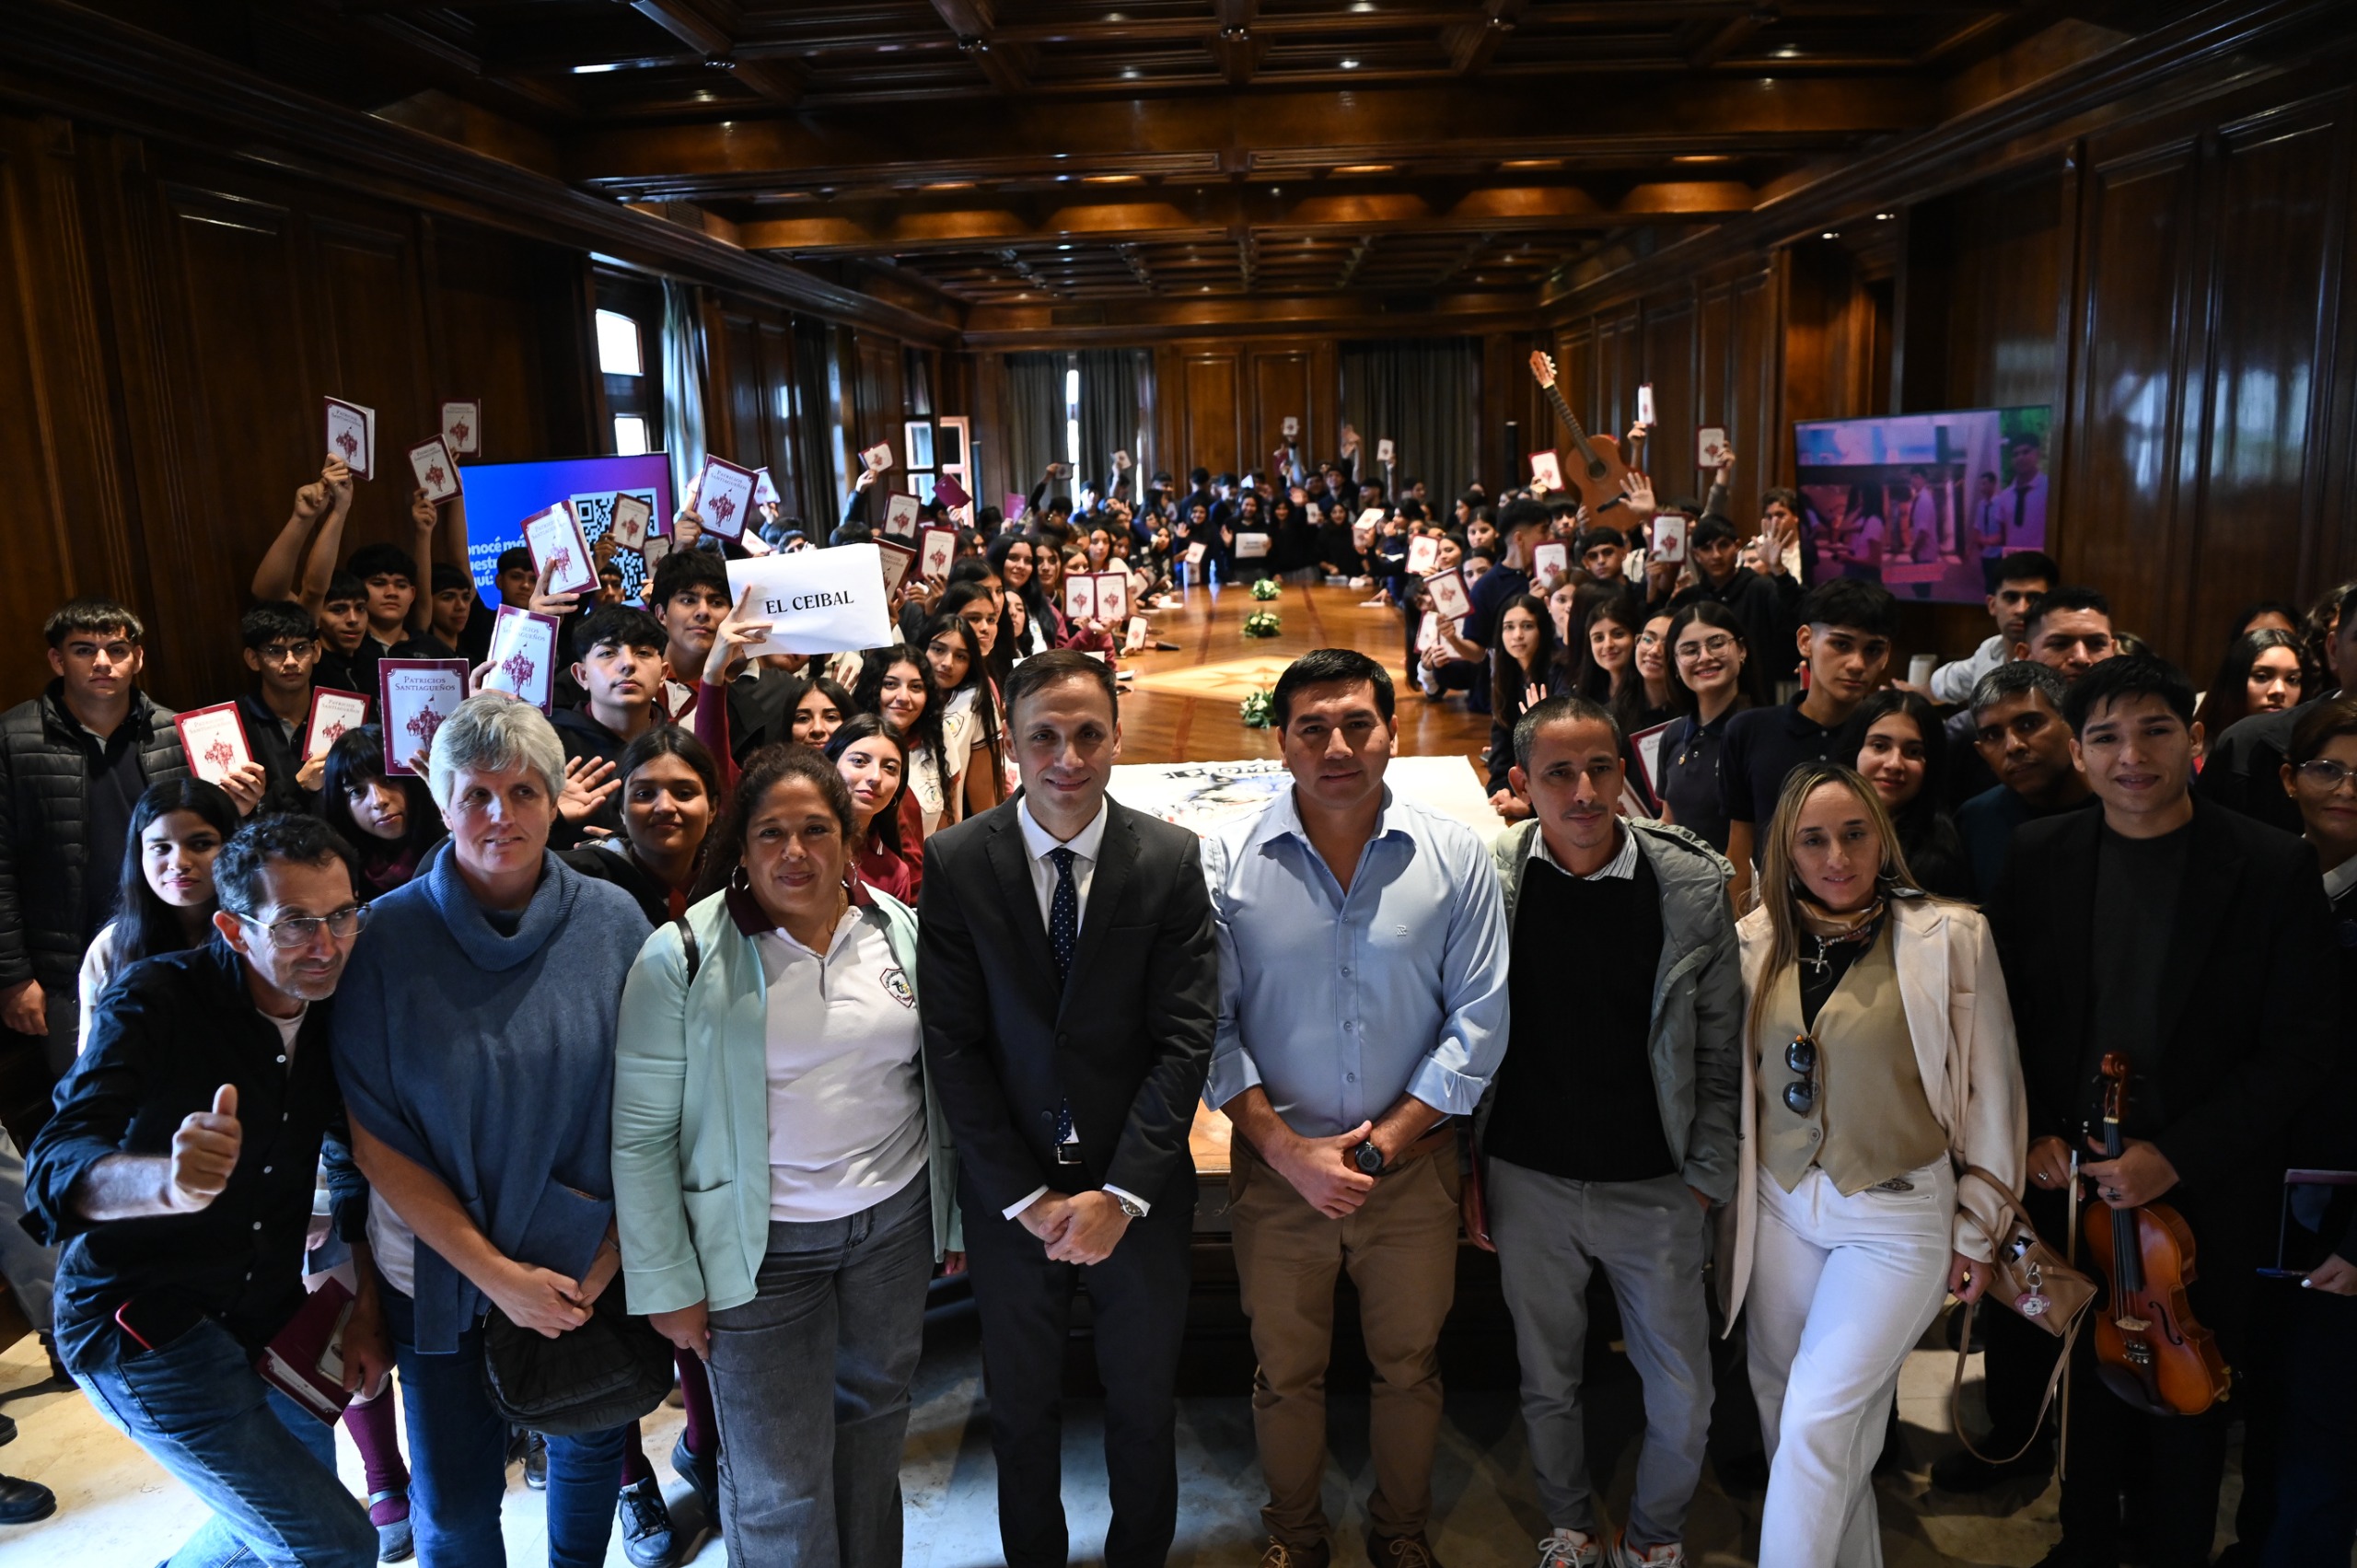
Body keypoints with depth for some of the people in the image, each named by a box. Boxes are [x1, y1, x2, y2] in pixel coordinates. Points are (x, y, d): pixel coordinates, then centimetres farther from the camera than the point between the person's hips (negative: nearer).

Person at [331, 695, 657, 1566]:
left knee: (589, 1445, 21)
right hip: (444, 1271, -1)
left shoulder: (612, 920, -10)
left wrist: (612, 1251, -11)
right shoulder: (387, 936, -13)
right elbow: (375, 1141, -11)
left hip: (592, 1271, 2)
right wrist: (495, 1272, -14)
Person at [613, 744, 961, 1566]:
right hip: (762, 1245, -3)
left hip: (897, 1221, 4)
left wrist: (956, 1214, 10)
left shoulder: (899, 932, 0)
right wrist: (667, 1283, -9)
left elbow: (939, 1084, 8)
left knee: (875, 1427, 21)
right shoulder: (683, 958, -12)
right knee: (780, 1490, 4)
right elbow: (641, 1133, -10)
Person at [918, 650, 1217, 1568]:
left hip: (1139, 1196, 0)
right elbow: (953, 1044, -8)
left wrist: (1120, 1193, -14)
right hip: (1009, 1197, 0)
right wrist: (1028, 1196, -11)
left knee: (1144, 1407, 18)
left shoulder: (1171, 859, -7)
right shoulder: (955, 863, -8)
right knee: (1021, 1412, 18)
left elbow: (1185, 1037, -9)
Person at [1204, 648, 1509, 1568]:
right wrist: (1288, 1150, -13)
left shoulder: (1455, 857, -7)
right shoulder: (1227, 861, -8)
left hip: (1414, 1164, 1)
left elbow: (1479, 1019, -7)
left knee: (1411, 1365, 18)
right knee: (1286, 1372, 17)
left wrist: (1382, 1147, -11)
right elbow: (1211, 1027, -6)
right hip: (1276, 1163, 0)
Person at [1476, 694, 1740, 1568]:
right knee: (1547, 1382, 17)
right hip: (1528, 1182, 1)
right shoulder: (1486, 883, -7)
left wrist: (1706, 1177, -5)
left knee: (1683, 1400, 10)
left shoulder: (1694, 886, -9)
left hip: (1655, 1188, 0)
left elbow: (1720, 1050, -2)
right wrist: (1466, 1173, 0)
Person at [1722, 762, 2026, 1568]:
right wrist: (1722, 1188, 10)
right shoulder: (1756, 943, 0)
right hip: (1780, 1207, 4)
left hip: (1897, 1218, -4)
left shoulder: (1952, 937, -9)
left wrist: (1977, 1228, 0)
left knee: (1817, 1424, -6)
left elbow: (1990, 1088, -3)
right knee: (1782, 1408, 13)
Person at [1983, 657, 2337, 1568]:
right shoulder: (2039, 858, -1)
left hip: (2205, 1194, -2)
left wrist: (2178, 1156, -16)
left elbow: (2303, 1042, -10)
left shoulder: (2273, 868, -10)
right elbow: (2001, 1009, 5)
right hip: (2070, 1180, 2)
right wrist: (2029, 1132, -7)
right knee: (2087, 1381, 16)